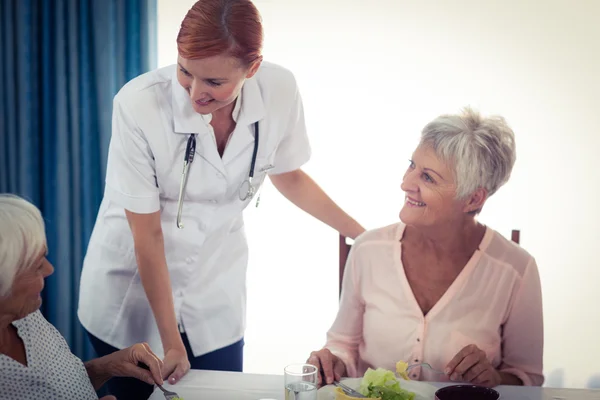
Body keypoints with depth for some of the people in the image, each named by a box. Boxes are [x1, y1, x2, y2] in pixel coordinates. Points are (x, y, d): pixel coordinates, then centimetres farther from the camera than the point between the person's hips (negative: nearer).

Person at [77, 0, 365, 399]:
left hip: (216, 296, 3)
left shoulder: (280, 92, -17)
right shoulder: (138, 104, -26)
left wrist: (362, 233, 1)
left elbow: (288, 175, 4)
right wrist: (171, 343, -15)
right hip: (131, 293, -2)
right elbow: (147, 236, -19)